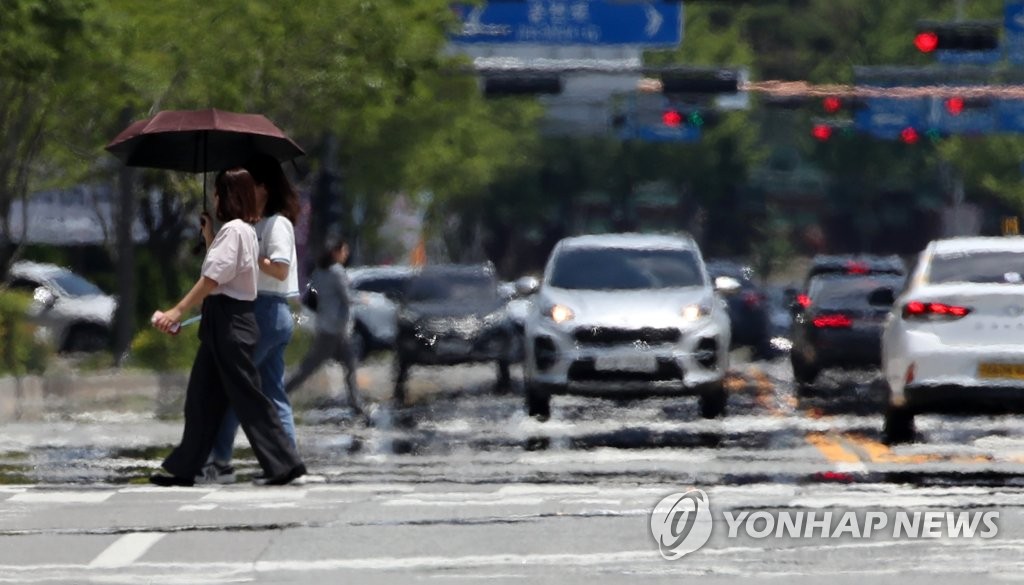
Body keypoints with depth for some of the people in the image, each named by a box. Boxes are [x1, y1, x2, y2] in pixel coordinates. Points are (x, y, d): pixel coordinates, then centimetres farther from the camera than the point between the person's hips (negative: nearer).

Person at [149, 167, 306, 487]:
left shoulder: (234, 230, -15)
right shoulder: (246, 230, 15)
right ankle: (183, 467, 14)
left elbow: (212, 278, -21)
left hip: (228, 320, -10)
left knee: (246, 396, -7)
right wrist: (209, 238, 21)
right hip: (228, 319, 10)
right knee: (203, 397, 11)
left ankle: (284, 461, -5)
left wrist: (178, 311, -21)